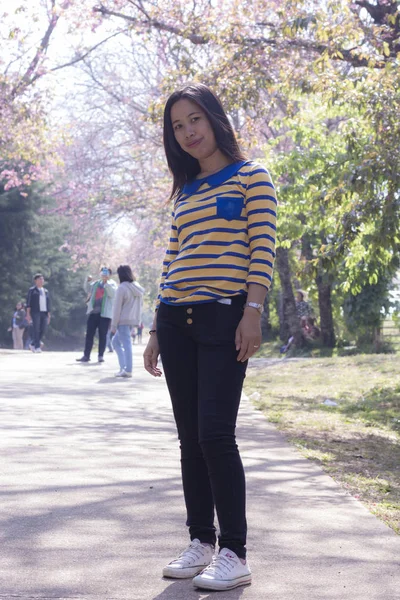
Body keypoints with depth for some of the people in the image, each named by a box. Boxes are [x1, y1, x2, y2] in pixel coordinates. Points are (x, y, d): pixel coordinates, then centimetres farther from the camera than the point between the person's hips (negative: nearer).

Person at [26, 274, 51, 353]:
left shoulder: (46, 291, 19)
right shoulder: (32, 290, 5)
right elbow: (28, 302, -1)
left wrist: (49, 315, 12)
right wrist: (28, 314, -10)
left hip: (44, 313, 5)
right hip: (35, 312, -5)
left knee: (43, 330, -2)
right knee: (36, 329, -10)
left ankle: (33, 344, 15)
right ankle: (37, 347, -9)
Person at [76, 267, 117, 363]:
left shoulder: (112, 284, 3)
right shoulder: (96, 283, 17)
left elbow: (112, 293, -14)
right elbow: (87, 289, 13)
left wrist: (106, 282, -22)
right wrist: (87, 281, -5)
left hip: (105, 313, -4)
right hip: (93, 312, 4)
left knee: (102, 335, -1)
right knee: (89, 334, 2)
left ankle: (101, 356, 6)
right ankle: (86, 355, 5)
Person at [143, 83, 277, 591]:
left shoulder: (250, 178, 2)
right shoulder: (186, 192, 19)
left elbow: (263, 250, -6)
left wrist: (252, 314, -17)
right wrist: (157, 330, 15)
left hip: (224, 319, -6)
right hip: (177, 322, 6)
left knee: (214, 434, -13)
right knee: (190, 437, 7)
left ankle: (234, 554, -7)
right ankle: (200, 542, 15)